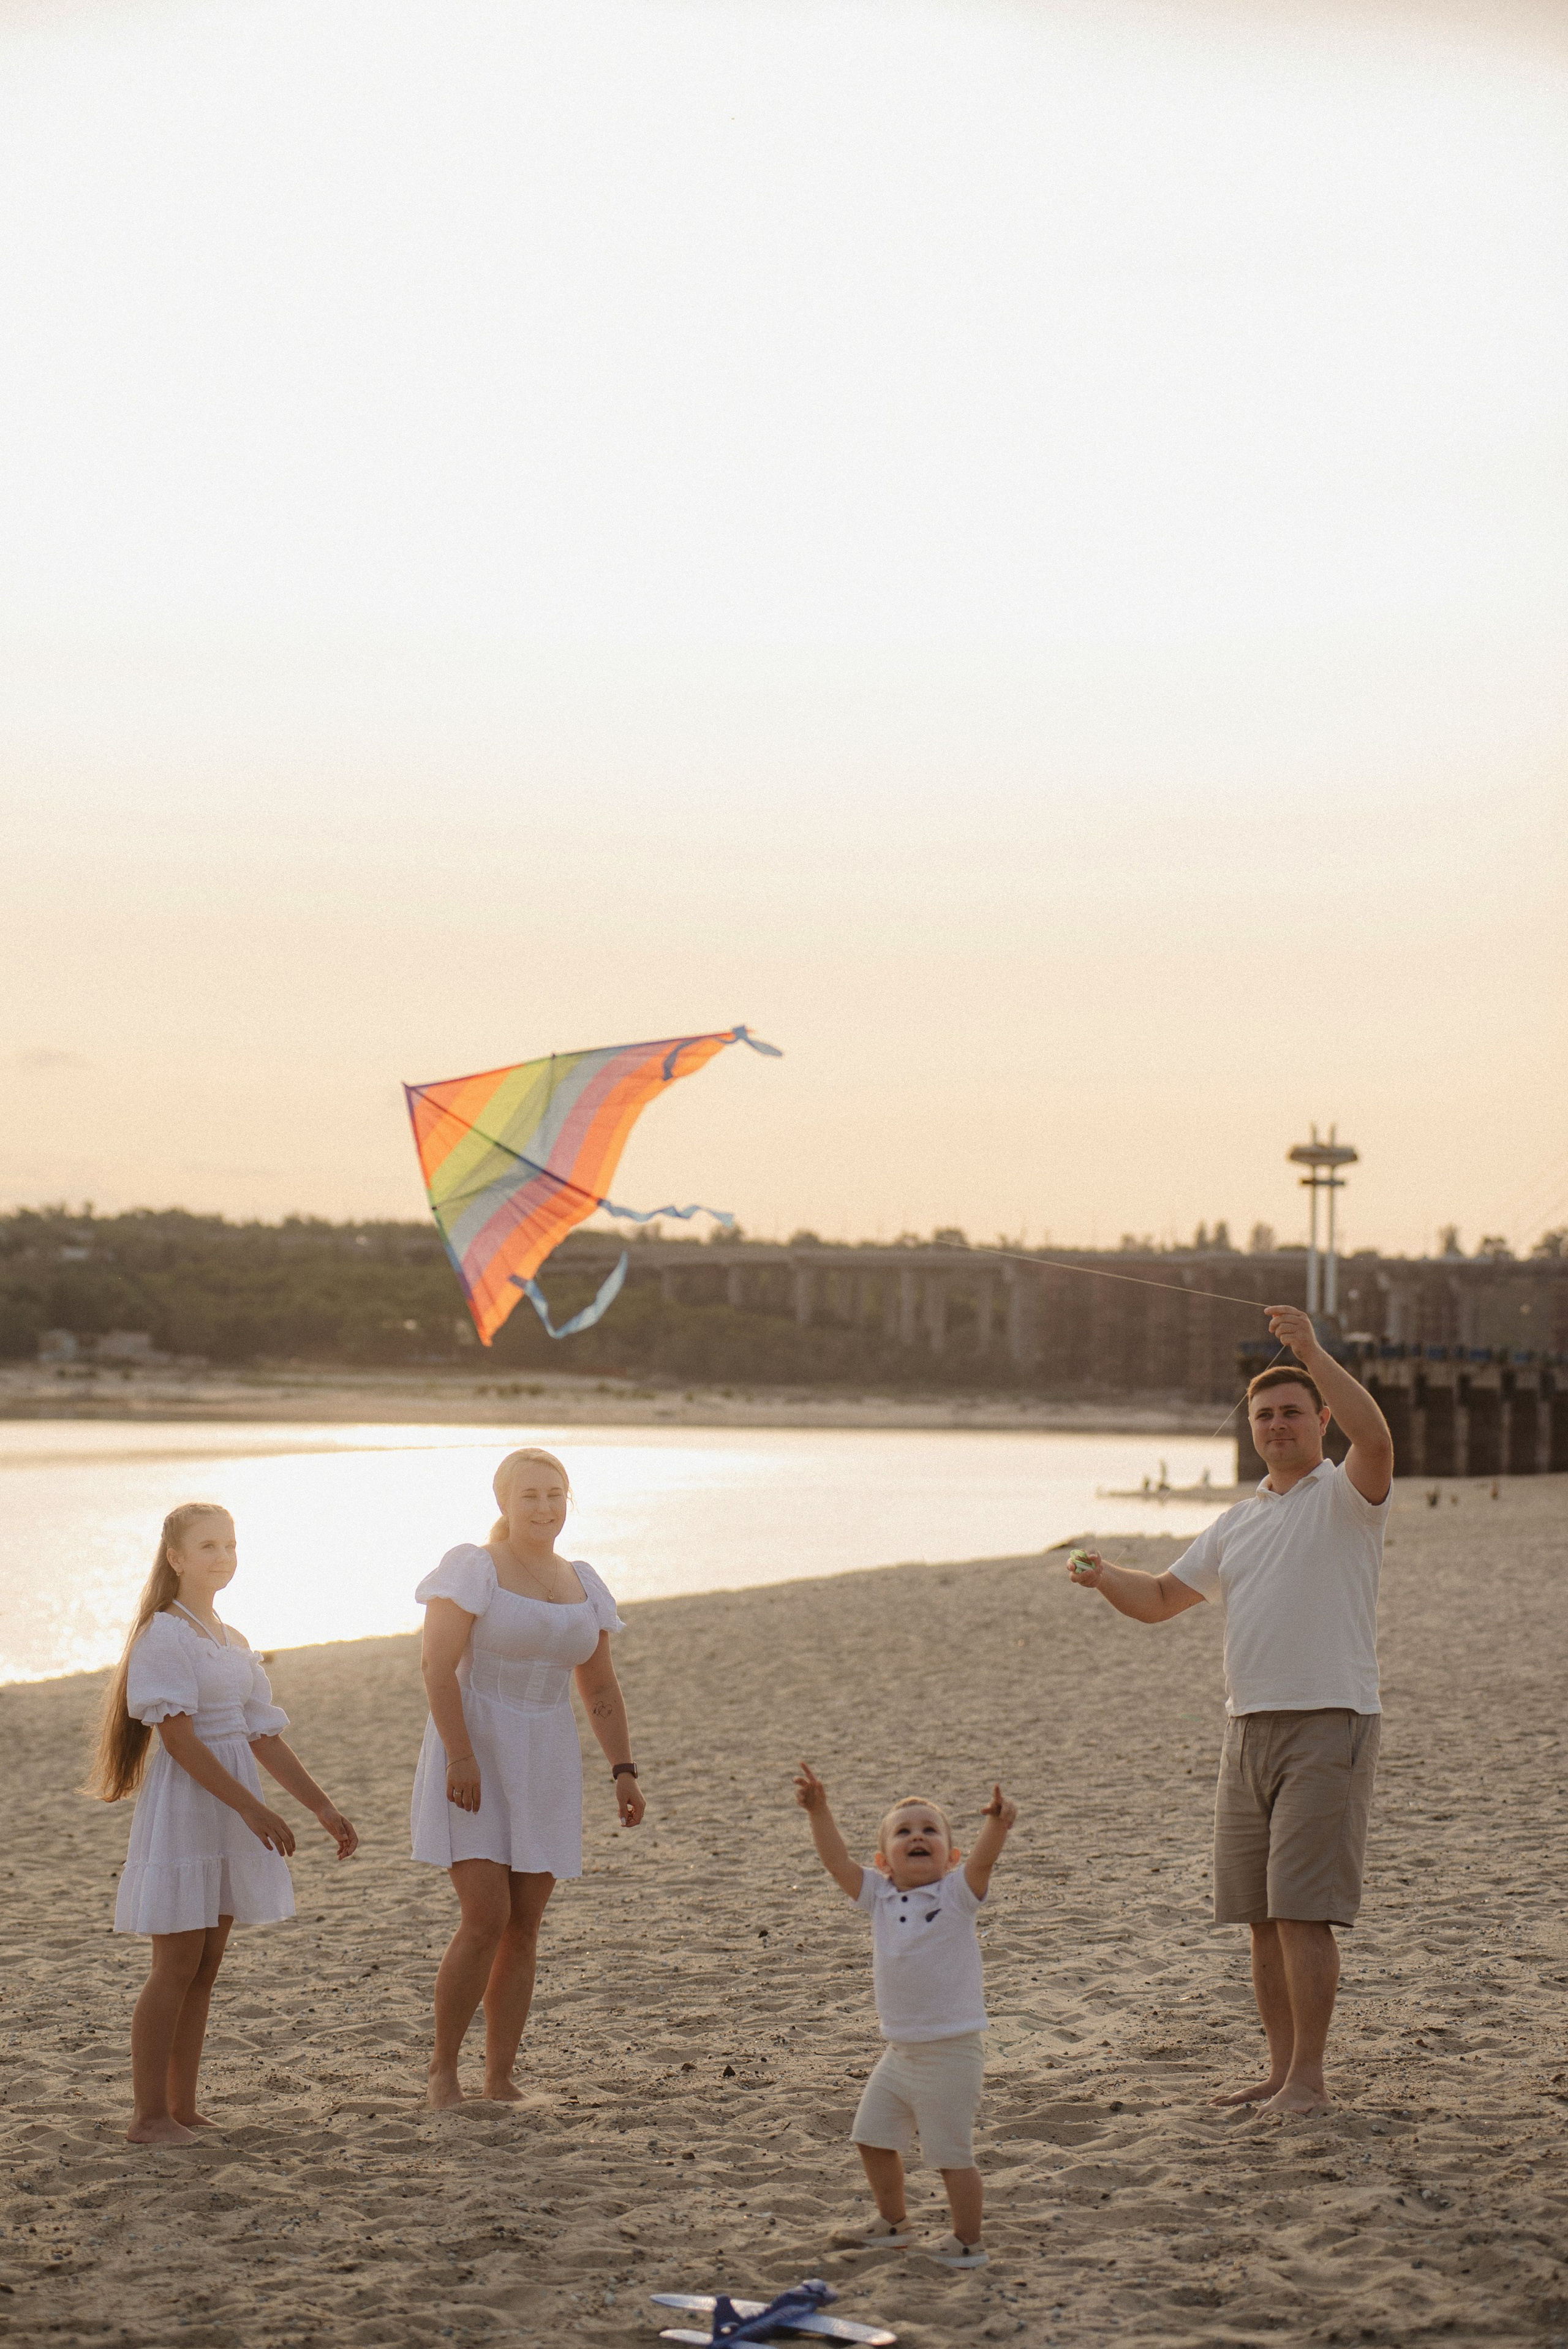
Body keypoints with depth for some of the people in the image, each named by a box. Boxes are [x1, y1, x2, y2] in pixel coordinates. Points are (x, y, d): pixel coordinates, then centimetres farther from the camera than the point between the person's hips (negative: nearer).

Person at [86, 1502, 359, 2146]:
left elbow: (265, 1738, 15)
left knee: (205, 1966, 8)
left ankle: (182, 2107, 13)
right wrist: (251, 1807, -22)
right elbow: (178, 1736, -18)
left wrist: (324, 1809, 10)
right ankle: (150, 2116, -2)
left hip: (231, 1815, 8)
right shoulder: (164, 1635, -10)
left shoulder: (233, 1642, 14)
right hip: (183, 1803, -8)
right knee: (178, 1962, -6)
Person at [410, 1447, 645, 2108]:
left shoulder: (580, 1582, 11)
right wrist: (460, 1756, -22)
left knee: (525, 1926, 5)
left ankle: (501, 2078, 11)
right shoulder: (474, 1566, -7)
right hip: (475, 1758, -6)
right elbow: (438, 1665, -15)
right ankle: (443, 2067, 3)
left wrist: (623, 1770, 6)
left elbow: (601, 1689, 15)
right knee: (486, 1918, -13)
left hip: (544, 1768, 6)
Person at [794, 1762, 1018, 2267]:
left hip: (950, 2051, -7)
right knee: (873, 2137, 19)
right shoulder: (880, 1896, 3)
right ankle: (892, 2222, 39)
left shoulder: (957, 1893, -10)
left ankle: (968, 2242, 16)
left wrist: (997, 1824, -47)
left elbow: (983, 1860, -28)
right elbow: (837, 1861, -6)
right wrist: (818, 1810, -19)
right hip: (899, 2051, 7)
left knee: (952, 2154, 1)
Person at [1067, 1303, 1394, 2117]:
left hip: (1329, 1727, -7)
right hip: (1249, 1728, 7)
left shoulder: (1344, 1496, -2)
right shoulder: (1237, 1522, 19)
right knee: (1261, 1917, 9)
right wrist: (1104, 1576, 1)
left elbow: (1375, 1437, -25)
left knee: (1302, 1911, -11)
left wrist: (1313, 1352, -28)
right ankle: (1281, 2070, 17)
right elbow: (1159, 1600, 21)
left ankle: (1309, 2080, -6)